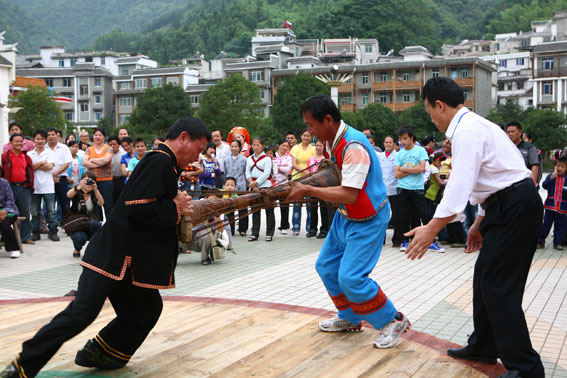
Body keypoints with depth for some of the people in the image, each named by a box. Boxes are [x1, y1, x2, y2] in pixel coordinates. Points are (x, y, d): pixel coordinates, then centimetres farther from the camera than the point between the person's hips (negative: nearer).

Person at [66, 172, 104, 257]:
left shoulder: (94, 193, 0)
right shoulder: (76, 191, -2)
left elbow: (101, 203, -22)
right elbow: (69, 195, -26)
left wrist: (96, 190, -39)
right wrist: (79, 187, -45)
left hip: (91, 224, 1)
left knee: (95, 224, -34)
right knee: (80, 238, -33)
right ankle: (77, 249, 6)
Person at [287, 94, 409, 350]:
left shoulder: (353, 147, -29)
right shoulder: (331, 141, 1)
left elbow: (349, 195, -33)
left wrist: (309, 191, -29)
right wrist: (304, 187, 1)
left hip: (367, 221, -10)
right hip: (345, 216, 10)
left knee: (351, 277, -13)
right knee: (327, 267, 14)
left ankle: (393, 321, 6)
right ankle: (349, 319, 32)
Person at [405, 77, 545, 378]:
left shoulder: (467, 130, -15)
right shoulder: (475, 125, 18)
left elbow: (459, 185, -24)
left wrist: (432, 228, -25)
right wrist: (479, 225, 26)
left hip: (516, 207, -10)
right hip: (509, 205, 10)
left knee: (498, 286, -7)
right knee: (485, 277, 16)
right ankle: (483, 347, 29)